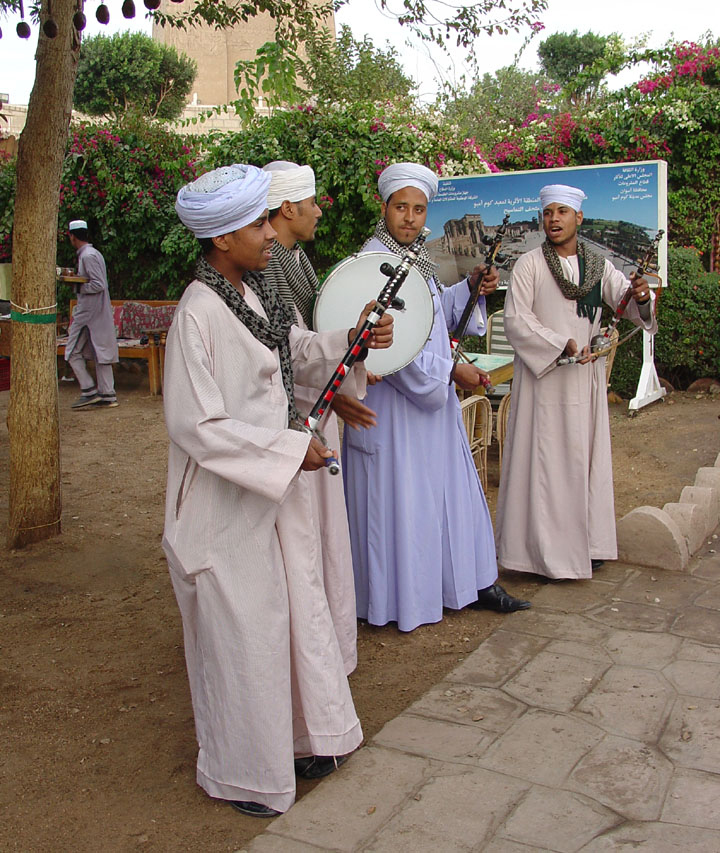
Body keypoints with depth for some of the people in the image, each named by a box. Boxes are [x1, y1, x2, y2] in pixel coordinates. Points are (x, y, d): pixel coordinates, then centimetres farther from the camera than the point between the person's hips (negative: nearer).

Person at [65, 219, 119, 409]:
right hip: (99, 312, 9)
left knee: (73, 352, 0)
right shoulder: (94, 253, 15)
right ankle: (107, 395, 10)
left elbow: (99, 285, -22)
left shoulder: (88, 256, -15)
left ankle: (89, 392, 0)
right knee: (100, 352, 9)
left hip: (89, 313, -9)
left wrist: (79, 287, -10)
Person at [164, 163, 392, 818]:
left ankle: (304, 737, 40)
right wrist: (290, 448, -20)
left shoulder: (254, 291, 3)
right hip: (226, 500, -8)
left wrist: (353, 341, -2)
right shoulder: (198, 314, -22)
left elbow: (299, 354, 16)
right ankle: (243, 774, 30)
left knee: (299, 608, 18)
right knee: (243, 630, 7)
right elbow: (195, 425, -24)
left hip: (275, 484, 8)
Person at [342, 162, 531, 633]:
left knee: (451, 489, 15)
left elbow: (439, 311, 22)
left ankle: (476, 581, 26)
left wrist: (471, 287, 4)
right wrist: (450, 370, -18)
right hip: (391, 401, -9)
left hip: (433, 398, 9)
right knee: (399, 499, 1)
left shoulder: (417, 261, 12)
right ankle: (399, 599, 16)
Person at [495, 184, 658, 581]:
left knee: (585, 457, 9)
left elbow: (629, 303, -2)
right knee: (543, 457, -2)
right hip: (543, 377, -4)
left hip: (585, 377, 4)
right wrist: (563, 345, -18)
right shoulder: (529, 265, -3)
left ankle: (585, 542, 20)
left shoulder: (598, 265, 9)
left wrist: (640, 297, -25)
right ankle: (542, 545, 5)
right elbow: (515, 320, -11)